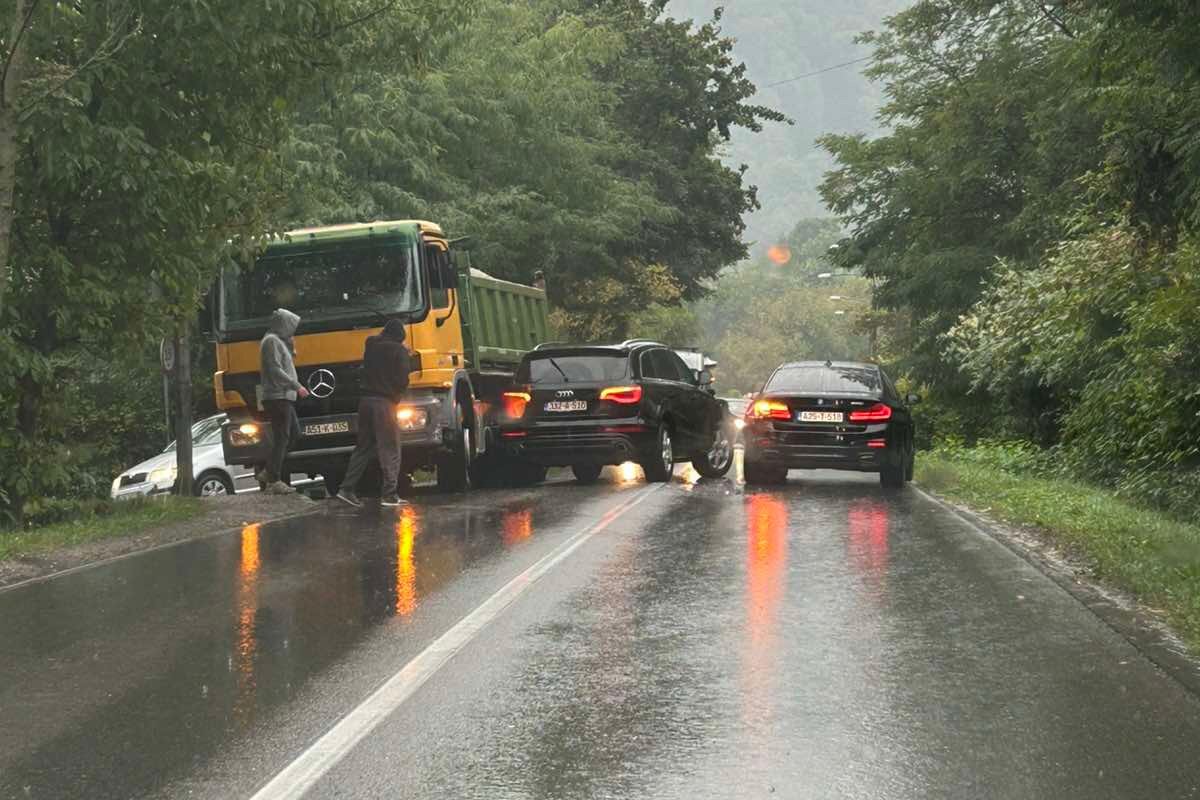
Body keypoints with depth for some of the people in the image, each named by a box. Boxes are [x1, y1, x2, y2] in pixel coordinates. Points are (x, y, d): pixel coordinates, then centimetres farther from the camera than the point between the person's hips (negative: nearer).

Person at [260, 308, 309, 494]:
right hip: (277, 397, -11)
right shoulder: (272, 341, -10)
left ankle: (269, 473, 12)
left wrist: (290, 347, 14)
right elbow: (275, 370, -19)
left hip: (283, 397, 11)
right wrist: (297, 386, -18)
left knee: (293, 433, 12)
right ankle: (274, 481, -10)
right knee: (281, 437, -10)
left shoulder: (279, 341, 22)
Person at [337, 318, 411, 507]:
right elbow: (403, 379, -8)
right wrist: (398, 394, 11)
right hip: (385, 402, -6)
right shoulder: (398, 351, -5)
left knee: (363, 447, 12)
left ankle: (347, 489, 7)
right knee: (390, 450, -2)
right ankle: (389, 494, -6)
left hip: (366, 400, 6)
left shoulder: (371, 346, 12)